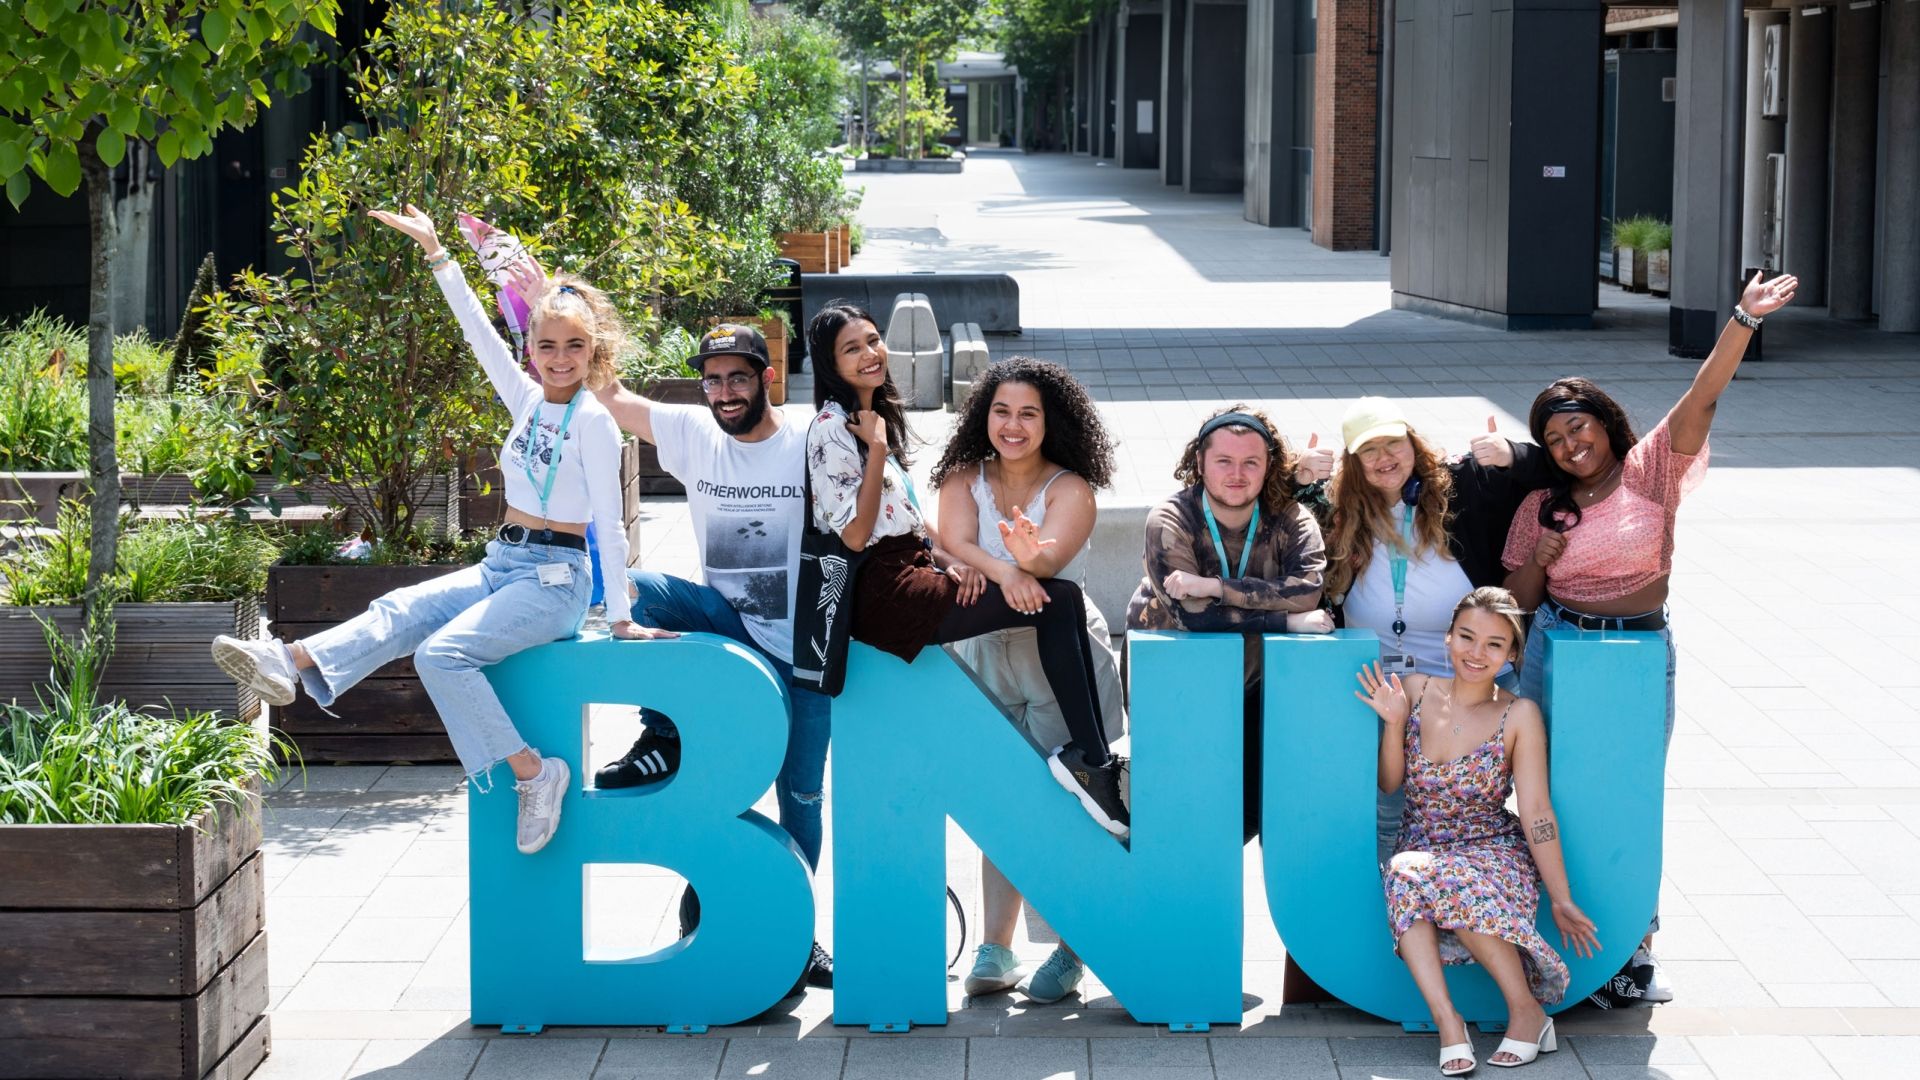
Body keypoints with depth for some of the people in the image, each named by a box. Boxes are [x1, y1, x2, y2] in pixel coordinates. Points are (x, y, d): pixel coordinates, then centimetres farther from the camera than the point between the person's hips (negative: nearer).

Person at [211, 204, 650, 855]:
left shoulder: (593, 421, -11)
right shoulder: (527, 401, 11)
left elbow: (608, 524, -10)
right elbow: (479, 331, 14)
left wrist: (621, 617, -8)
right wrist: (436, 253, 14)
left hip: (555, 581, -7)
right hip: (501, 567, 7)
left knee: (442, 653, -25)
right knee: (401, 611, -13)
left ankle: (532, 771, -22)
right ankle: (293, 665, -31)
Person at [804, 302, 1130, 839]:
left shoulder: (878, 414, 18)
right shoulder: (831, 430, -10)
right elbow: (855, 535, -16)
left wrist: (948, 559, 5)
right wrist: (876, 450, -15)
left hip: (912, 568, 9)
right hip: (881, 590, -9)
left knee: (1062, 598, -9)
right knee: (1058, 602, -17)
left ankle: (1088, 755, -12)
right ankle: (1090, 759, -14)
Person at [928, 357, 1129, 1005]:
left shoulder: (1070, 490, -7)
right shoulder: (965, 480, 4)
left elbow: (1050, 554, -26)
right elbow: (954, 542, -15)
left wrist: (1031, 556, -51)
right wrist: (1002, 571, -36)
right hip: (987, 658, 3)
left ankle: (1070, 953, 2)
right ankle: (994, 951, 5)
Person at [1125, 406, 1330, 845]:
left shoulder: (1290, 519, -8)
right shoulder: (1170, 521, -16)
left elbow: (1308, 591, -27)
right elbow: (1194, 616, -28)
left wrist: (1215, 586, -33)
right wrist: (1286, 620, -26)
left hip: (1255, 678, 2)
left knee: (1257, 800, -6)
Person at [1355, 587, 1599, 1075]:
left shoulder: (1519, 716, -6)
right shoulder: (1416, 691, 3)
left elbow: (1536, 813, -7)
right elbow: (1388, 782, 7)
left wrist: (1562, 900, -10)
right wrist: (1394, 723, -10)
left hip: (1495, 854, -2)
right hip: (1421, 849, 3)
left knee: (1458, 883, -37)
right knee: (1404, 872, -34)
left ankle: (1528, 1011, -20)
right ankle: (1448, 1024, -37)